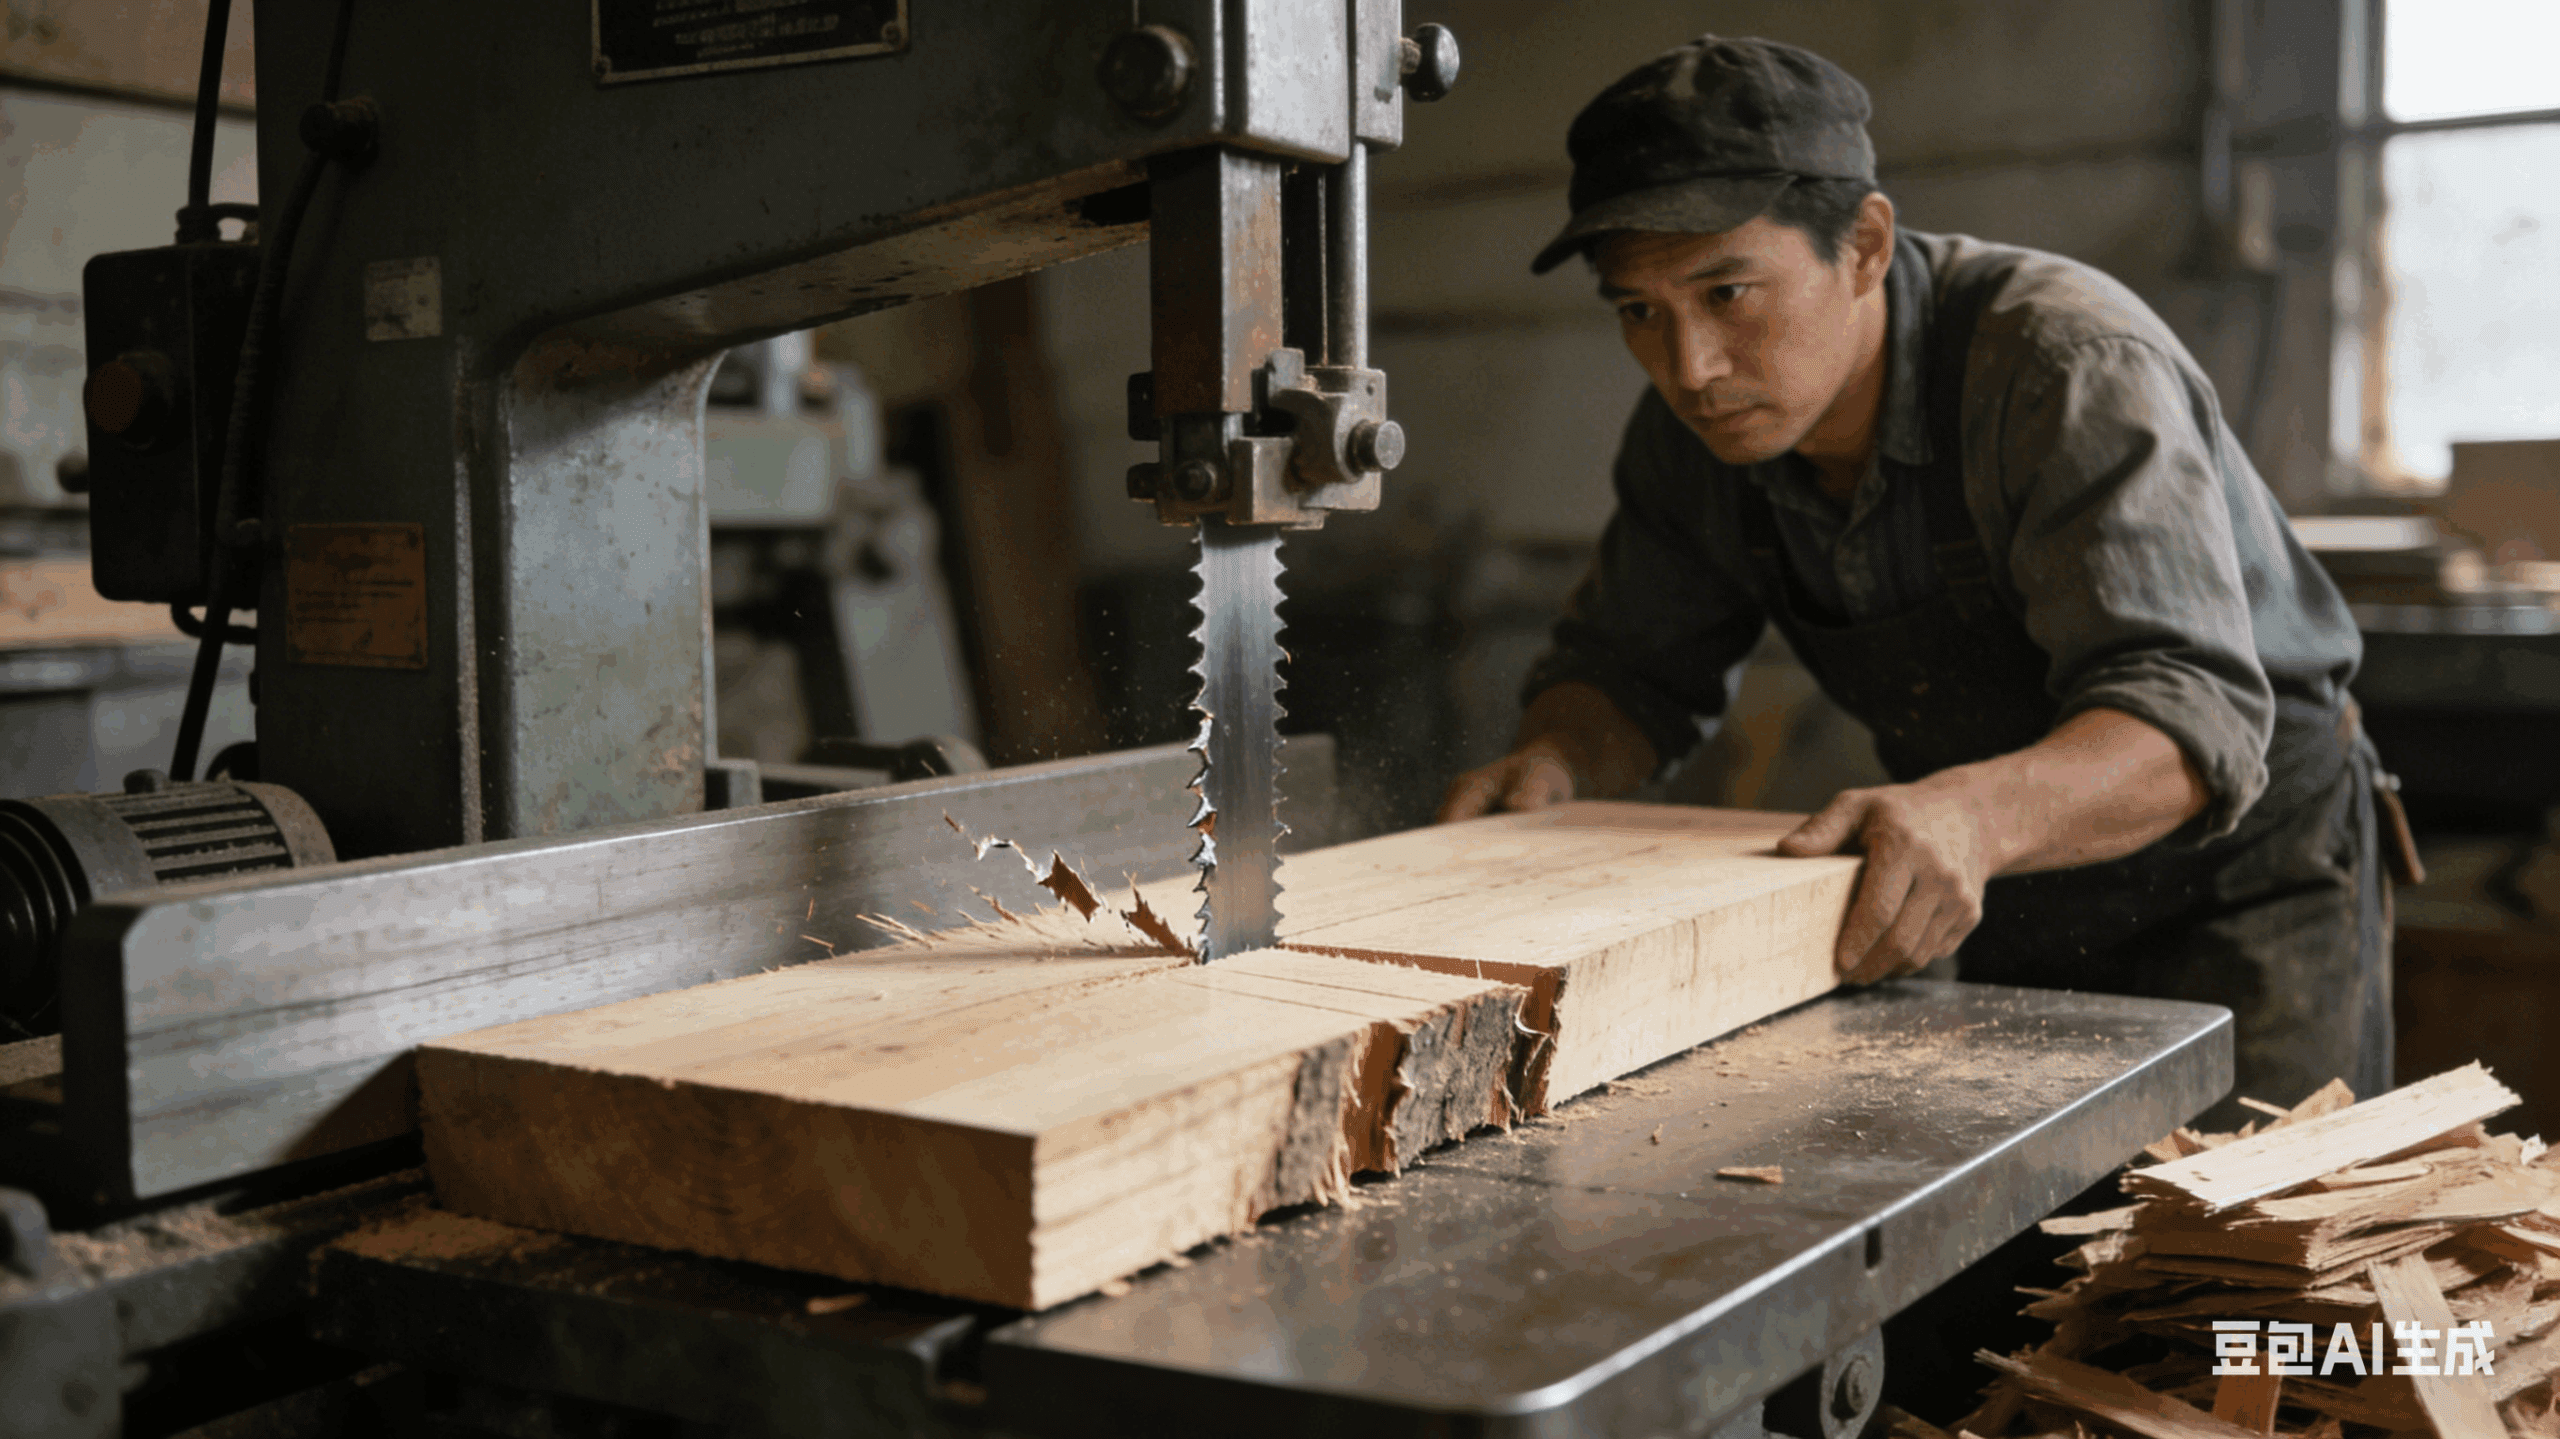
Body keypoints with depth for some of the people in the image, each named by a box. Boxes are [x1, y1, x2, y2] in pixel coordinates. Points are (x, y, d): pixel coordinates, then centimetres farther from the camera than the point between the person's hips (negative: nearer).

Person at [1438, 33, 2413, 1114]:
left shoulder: (2070, 367, -29)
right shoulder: (1693, 430, -10)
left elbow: (2189, 714, -38)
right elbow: (1627, 668, 3)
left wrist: (1974, 816, -58)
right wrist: (1553, 759, -21)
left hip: (2237, 876, -5)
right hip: (1998, 906, 5)